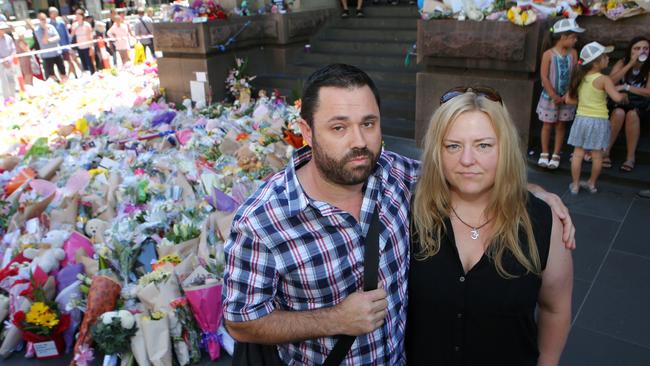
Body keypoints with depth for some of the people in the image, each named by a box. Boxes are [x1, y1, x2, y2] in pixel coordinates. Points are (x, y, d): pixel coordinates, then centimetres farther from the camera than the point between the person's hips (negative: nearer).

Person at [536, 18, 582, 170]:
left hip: (566, 97, 3)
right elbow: (544, 77, -12)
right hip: (549, 96, -2)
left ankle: (556, 155, 15)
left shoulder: (573, 53, -1)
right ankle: (544, 154, 19)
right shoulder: (548, 54, -10)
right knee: (547, 125, 7)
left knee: (561, 125, 7)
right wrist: (554, 96, -14)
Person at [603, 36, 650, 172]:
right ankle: (605, 152, -22)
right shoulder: (622, 63, -7)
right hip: (619, 102, 1)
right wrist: (630, 64, -26)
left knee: (632, 114, -33)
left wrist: (626, 87, -21)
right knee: (619, 113, -33)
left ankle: (630, 157, -23)